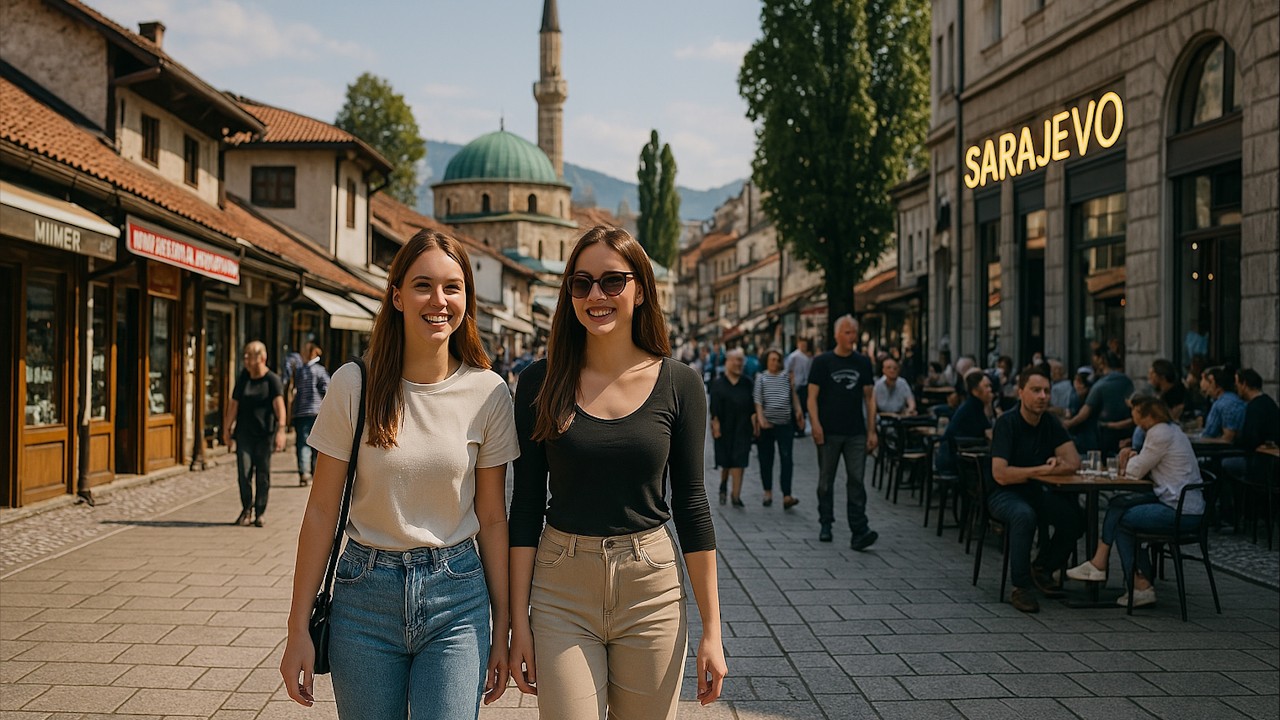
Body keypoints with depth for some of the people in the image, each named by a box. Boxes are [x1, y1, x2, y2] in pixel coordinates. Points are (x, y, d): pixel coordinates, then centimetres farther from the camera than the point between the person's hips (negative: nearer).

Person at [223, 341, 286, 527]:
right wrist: (228, 428, 10)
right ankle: (247, 508, 9)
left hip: (265, 432, -3)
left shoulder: (273, 380, -5)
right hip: (244, 432, 3)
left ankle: (259, 513, 13)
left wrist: (281, 430, -30)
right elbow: (234, 404, 13)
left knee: (263, 474, 2)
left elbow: (279, 405, -18)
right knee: (244, 471, -7)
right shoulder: (243, 377, 9)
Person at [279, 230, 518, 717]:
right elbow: (322, 511, -2)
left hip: (457, 599, 0)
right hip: (365, 594, 0)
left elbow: (492, 518, 3)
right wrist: (298, 628, -1)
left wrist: (501, 630, 5)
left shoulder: (488, 392, -4)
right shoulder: (355, 384, -6)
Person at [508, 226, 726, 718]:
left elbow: (691, 505, 1)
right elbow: (525, 506, 1)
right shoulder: (542, 383, -1)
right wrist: (518, 619, -2)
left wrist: (711, 628, -1)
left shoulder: (678, 385, -2)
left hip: (652, 590, 1)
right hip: (561, 592, 0)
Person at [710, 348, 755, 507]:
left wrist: (754, 422, 1)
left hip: (742, 428, 1)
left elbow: (752, 405, 8)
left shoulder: (746, 383, 6)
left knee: (738, 461, -6)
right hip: (725, 428, -1)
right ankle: (723, 485, 38)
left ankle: (736, 495, -5)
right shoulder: (718, 384, -1)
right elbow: (714, 407, -3)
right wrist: (715, 424, -10)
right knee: (726, 461, 10)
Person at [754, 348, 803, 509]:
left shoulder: (787, 377, 8)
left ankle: (787, 496, -15)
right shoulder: (761, 378, 2)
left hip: (785, 423, 1)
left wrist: (798, 411, -1)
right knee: (766, 459, 8)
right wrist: (761, 419, -15)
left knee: (786, 459, -9)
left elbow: (794, 396, 14)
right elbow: (757, 400, -4)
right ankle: (768, 493, 21)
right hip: (767, 423, 0)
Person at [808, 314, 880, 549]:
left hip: (856, 433, 2)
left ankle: (859, 531, -11)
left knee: (856, 481, -6)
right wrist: (816, 425, -15)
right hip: (829, 433, -2)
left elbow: (869, 397, 11)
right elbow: (812, 397, -2)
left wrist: (871, 430, 4)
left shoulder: (863, 362, 9)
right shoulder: (822, 362, 0)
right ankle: (825, 525, 23)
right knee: (826, 481, 9)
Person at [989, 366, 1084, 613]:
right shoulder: (1007, 423, -17)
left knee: (1075, 516, -20)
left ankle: (1042, 568, 6)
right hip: (1003, 494, -6)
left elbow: (1074, 463, -4)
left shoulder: (1051, 423, 3)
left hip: (1036, 492, 6)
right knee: (1024, 515, -38)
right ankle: (1020, 587, -24)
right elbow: (1001, 475, -25)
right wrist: (1042, 469, -20)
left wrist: (1056, 465, -25)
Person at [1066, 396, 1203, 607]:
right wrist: (1133, 458, 2)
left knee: (1121, 519, 1)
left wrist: (1130, 459, 12)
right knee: (1119, 505, 10)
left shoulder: (1160, 434, -14)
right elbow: (1143, 468, 20)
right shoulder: (1171, 429, 18)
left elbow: (1136, 471, -9)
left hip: (1181, 513, -9)